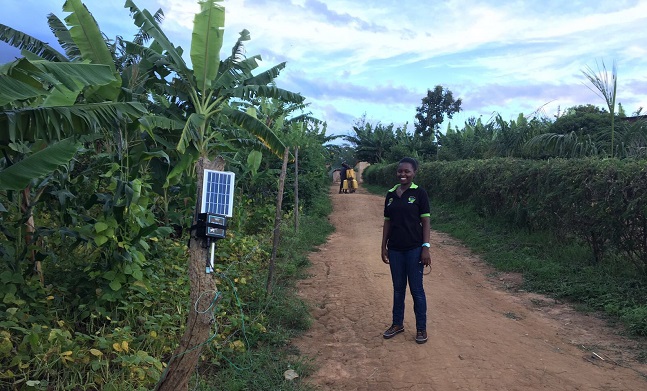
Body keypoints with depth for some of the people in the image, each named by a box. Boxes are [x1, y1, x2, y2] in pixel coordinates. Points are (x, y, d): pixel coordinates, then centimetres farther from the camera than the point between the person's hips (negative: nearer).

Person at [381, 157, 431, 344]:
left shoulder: (419, 193, -6)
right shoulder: (390, 194, 6)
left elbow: (425, 222, -6)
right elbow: (387, 222, 10)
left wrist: (426, 247, -12)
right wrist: (384, 247, 8)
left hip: (414, 249, -4)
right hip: (395, 249, 4)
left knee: (416, 289, 5)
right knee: (398, 288, 15)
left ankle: (421, 328, 18)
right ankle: (397, 323, 28)